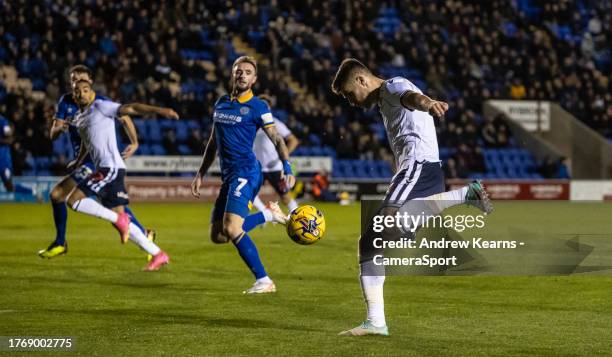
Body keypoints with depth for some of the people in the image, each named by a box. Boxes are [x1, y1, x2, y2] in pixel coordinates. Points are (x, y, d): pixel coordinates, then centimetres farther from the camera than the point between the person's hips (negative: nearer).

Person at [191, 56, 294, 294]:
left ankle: (264, 281, -16)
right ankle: (269, 215, 19)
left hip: (246, 172, -8)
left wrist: (287, 168, -20)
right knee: (217, 236, 4)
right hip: (228, 176, 8)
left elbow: (277, 139, -6)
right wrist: (200, 174, 22)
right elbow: (214, 142, 24)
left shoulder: (257, 107, -4)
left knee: (231, 229, -23)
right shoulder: (221, 103, 16)